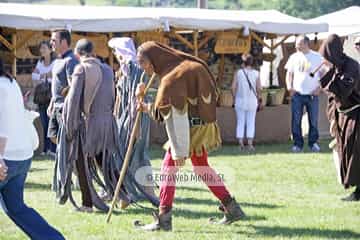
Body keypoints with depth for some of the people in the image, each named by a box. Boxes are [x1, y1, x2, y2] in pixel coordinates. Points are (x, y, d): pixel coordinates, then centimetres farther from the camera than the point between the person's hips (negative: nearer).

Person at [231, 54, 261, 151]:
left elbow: (233, 87, -7)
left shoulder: (238, 72, -5)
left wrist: (235, 97, 7)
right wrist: (257, 96, 12)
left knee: (240, 122, 7)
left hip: (240, 100, 0)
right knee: (251, 122, 6)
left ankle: (240, 143, 3)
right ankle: (250, 143, 2)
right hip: (252, 101, 0)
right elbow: (259, 88, -5)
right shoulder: (256, 73, -5)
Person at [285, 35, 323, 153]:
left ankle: (313, 143, 13)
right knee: (296, 120, -1)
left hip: (312, 94, -2)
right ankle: (298, 144, 6)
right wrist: (289, 86, -3)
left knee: (313, 120, 2)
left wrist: (320, 88, -8)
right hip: (297, 94, 2)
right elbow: (289, 73, 14)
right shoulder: (294, 57, 8)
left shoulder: (317, 57, 1)